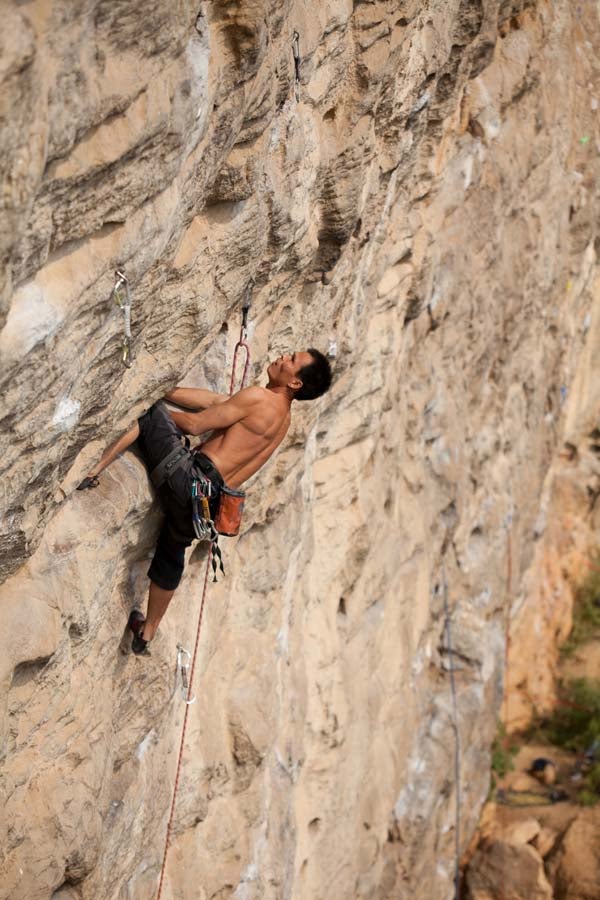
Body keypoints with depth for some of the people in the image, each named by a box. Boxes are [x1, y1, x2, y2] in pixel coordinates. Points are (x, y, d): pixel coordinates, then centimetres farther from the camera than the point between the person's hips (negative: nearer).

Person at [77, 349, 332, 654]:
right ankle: (147, 632, 43)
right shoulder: (284, 416, 18)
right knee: (170, 554, 30)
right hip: (210, 500, 9)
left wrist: (154, 407, 8)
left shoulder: (258, 397, -7)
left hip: (189, 477, -9)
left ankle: (91, 471, -13)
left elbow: (195, 423, -5)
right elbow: (210, 400, 20)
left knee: (147, 414, -4)